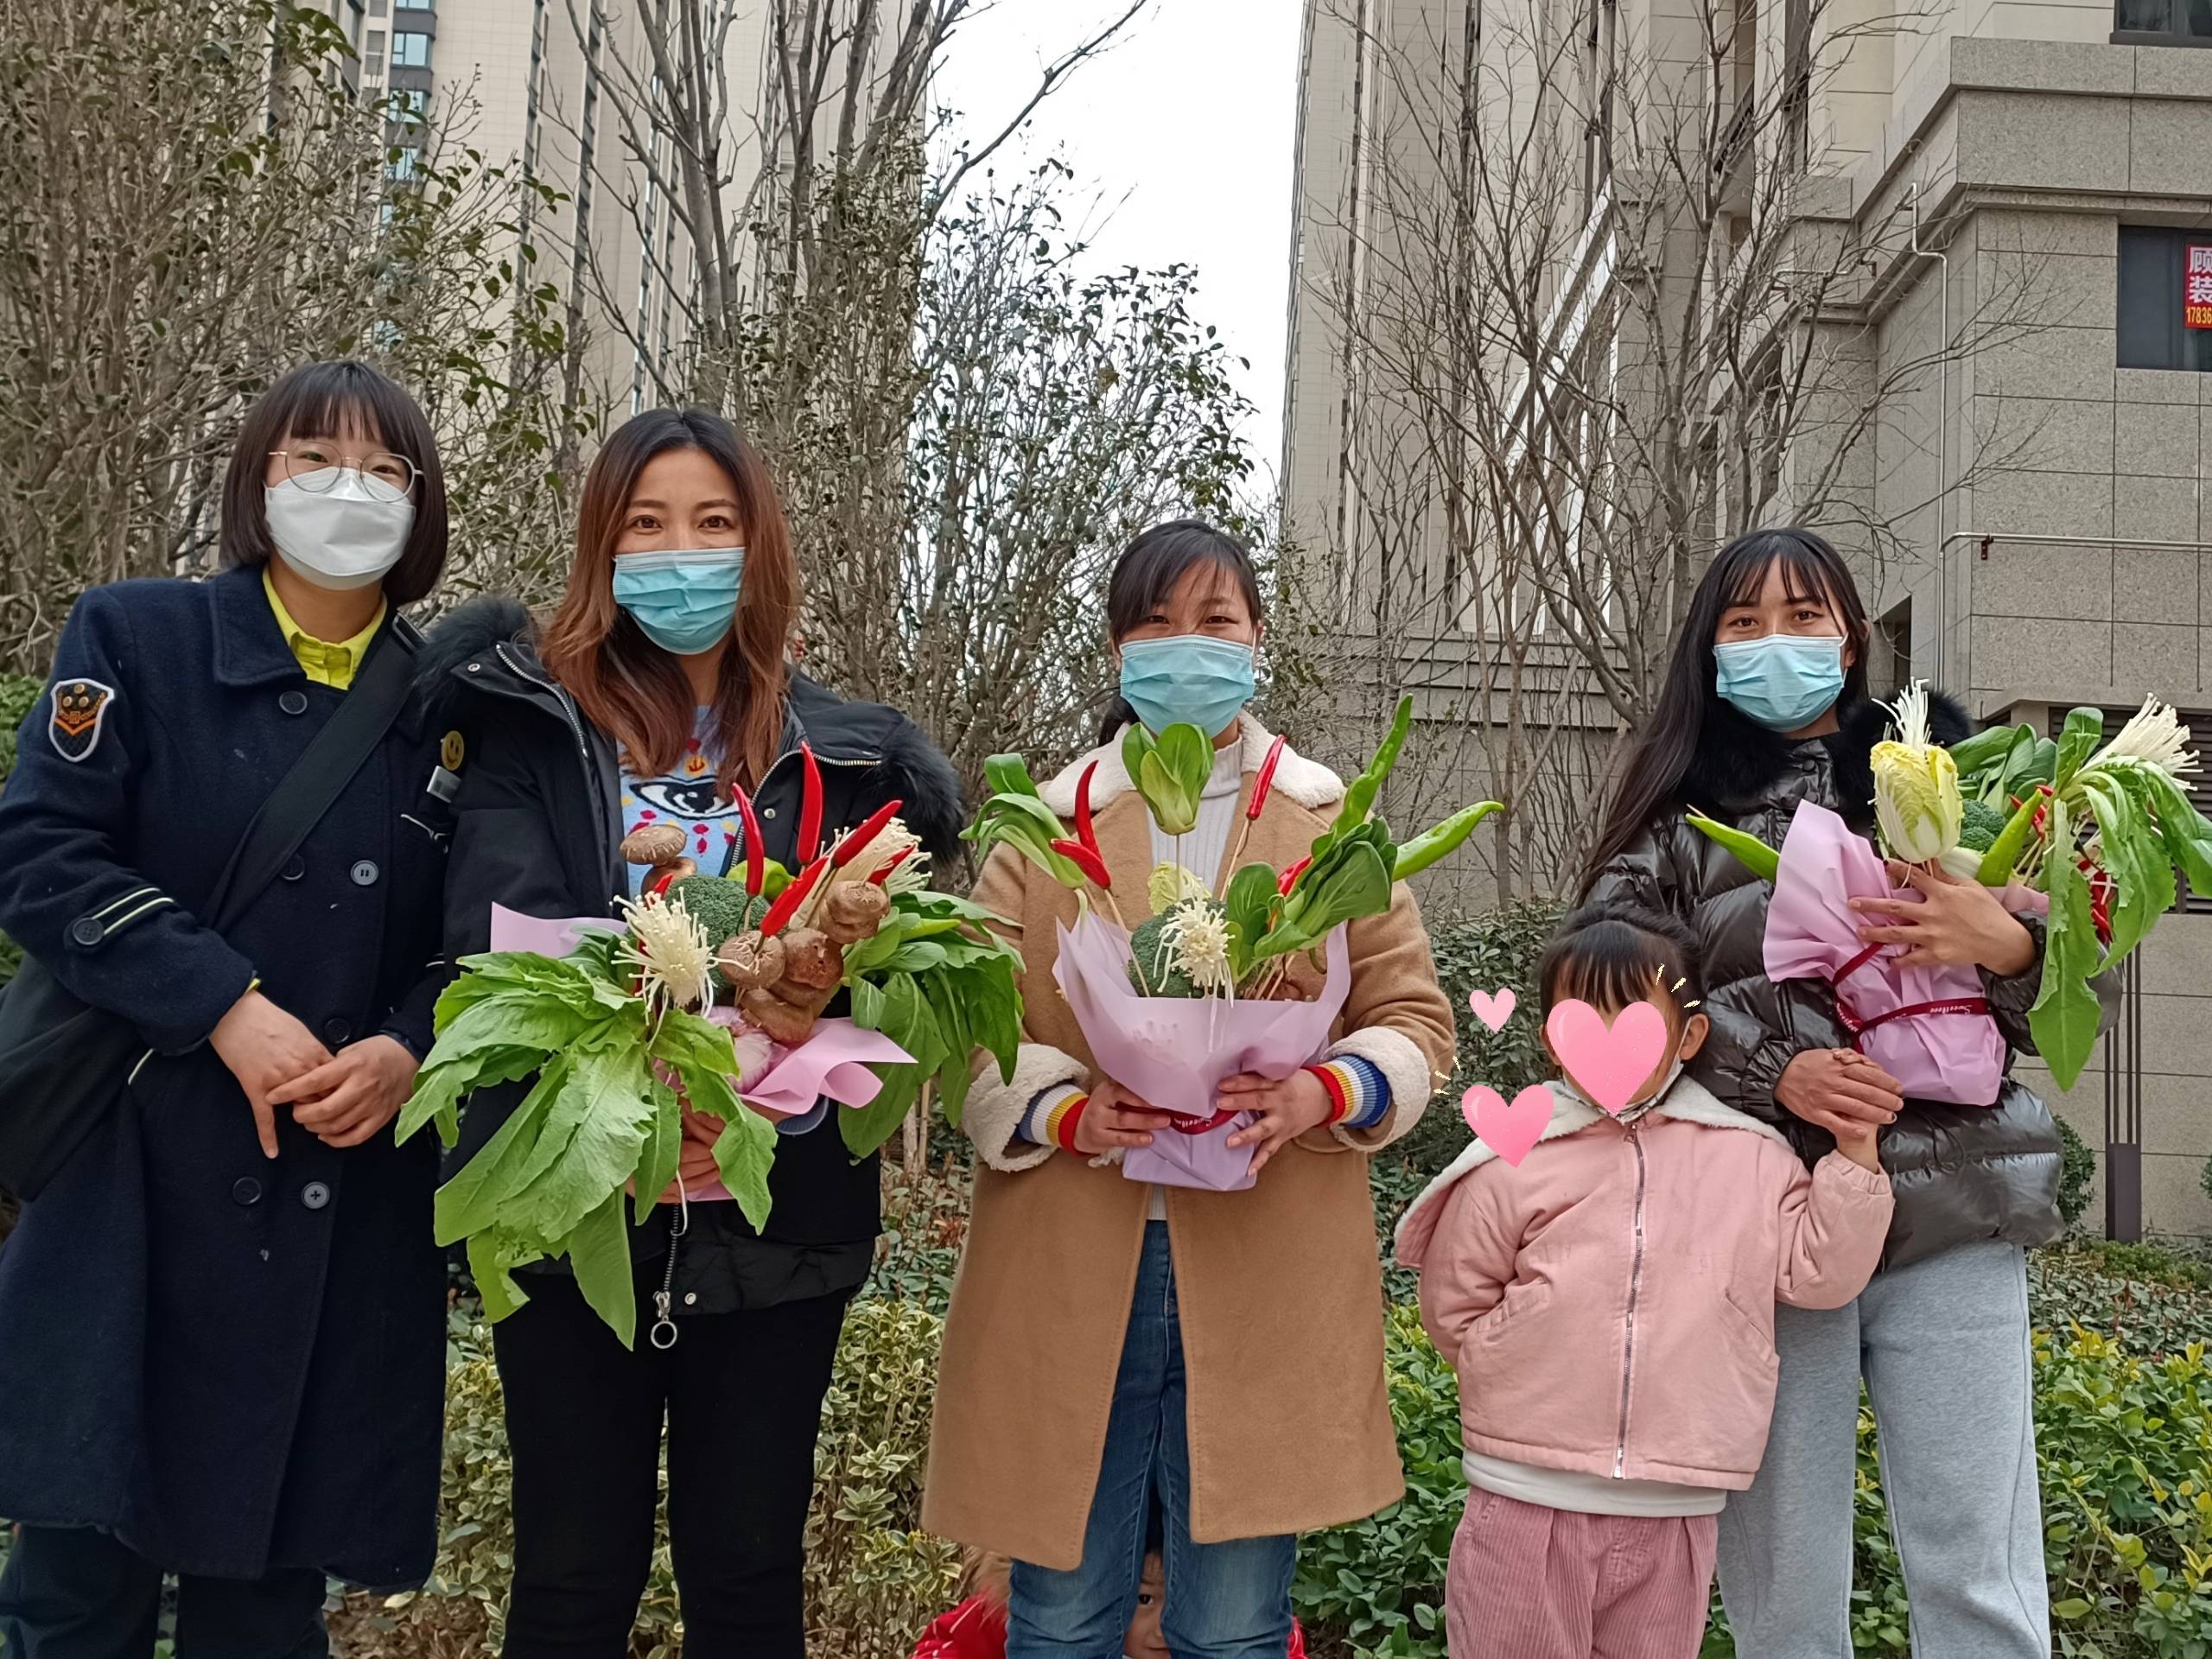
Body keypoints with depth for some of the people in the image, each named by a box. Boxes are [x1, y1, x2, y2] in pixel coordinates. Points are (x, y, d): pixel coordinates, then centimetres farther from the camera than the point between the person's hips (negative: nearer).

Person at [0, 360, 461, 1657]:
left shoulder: (449, 709, 8)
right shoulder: (136, 638, 2)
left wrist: (409, 1050, -12)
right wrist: (227, 1009, -17)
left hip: (348, 1199, 2)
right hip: (139, 1173, -2)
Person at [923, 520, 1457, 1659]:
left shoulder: (1333, 823, 9)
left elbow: (1417, 1021, 7)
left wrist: (1328, 1093, -13)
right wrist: (1065, 1108, -17)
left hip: (1267, 1282, 0)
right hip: (1070, 1273, 0)